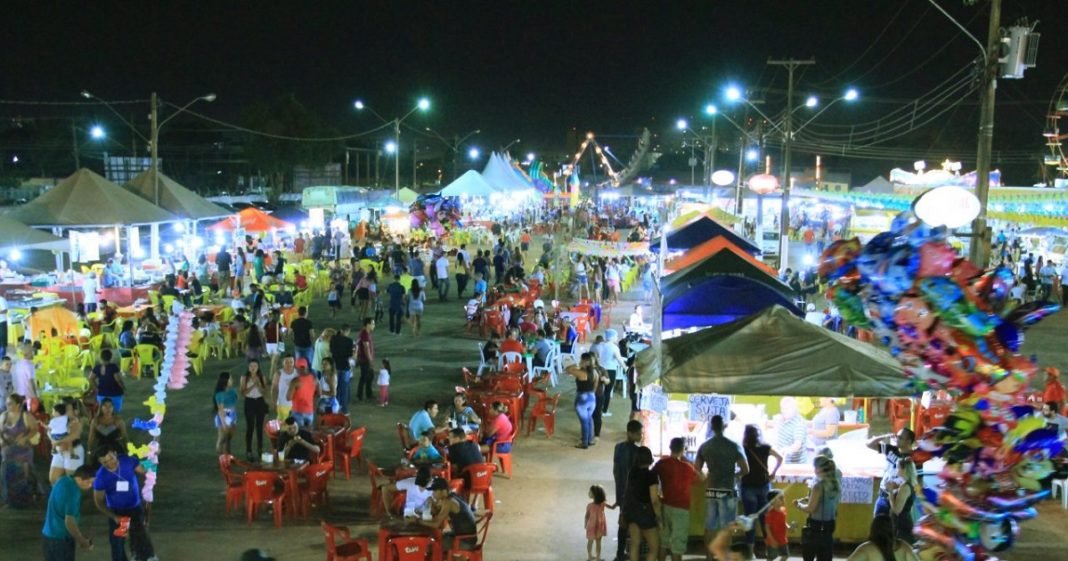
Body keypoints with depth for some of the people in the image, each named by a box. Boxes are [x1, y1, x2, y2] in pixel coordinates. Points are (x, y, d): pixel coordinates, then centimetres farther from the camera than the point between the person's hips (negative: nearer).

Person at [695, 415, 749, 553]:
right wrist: (733, 474, 10)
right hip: (727, 492, -4)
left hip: (710, 491, 4)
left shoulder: (704, 446, 3)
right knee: (726, 529, 1)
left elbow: (697, 470, 6)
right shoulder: (734, 446, -9)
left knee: (710, 527, 10)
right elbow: (745, 470, -9)